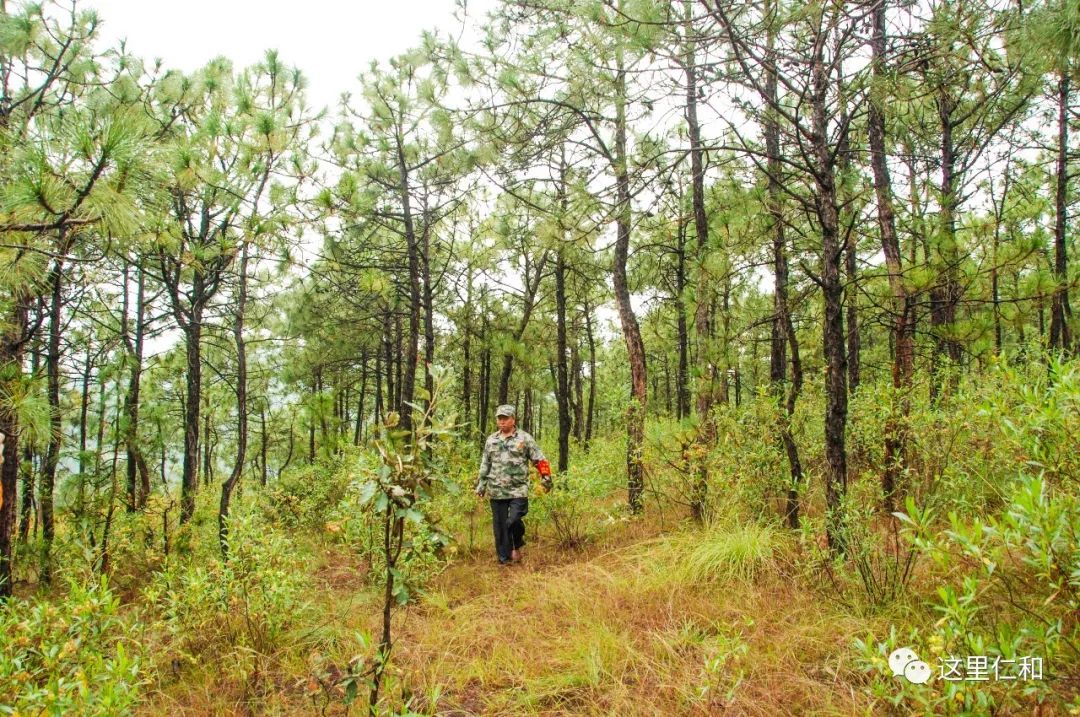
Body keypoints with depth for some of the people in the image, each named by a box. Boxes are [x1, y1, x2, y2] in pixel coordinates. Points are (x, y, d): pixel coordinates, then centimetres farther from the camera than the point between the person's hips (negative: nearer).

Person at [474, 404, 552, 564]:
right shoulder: (491, 440, 10)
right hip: (496, 491, 4)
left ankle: (517, 546, 15)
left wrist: (546, 479, -4)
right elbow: (485, 465, 17)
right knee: (500, 526, 6)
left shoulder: (525, 438, -2)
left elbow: (540, 460, 0)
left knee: (514, 521, -15)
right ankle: (504, 559, 17)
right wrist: (481, 485, 16)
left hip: (518, 490, -4)